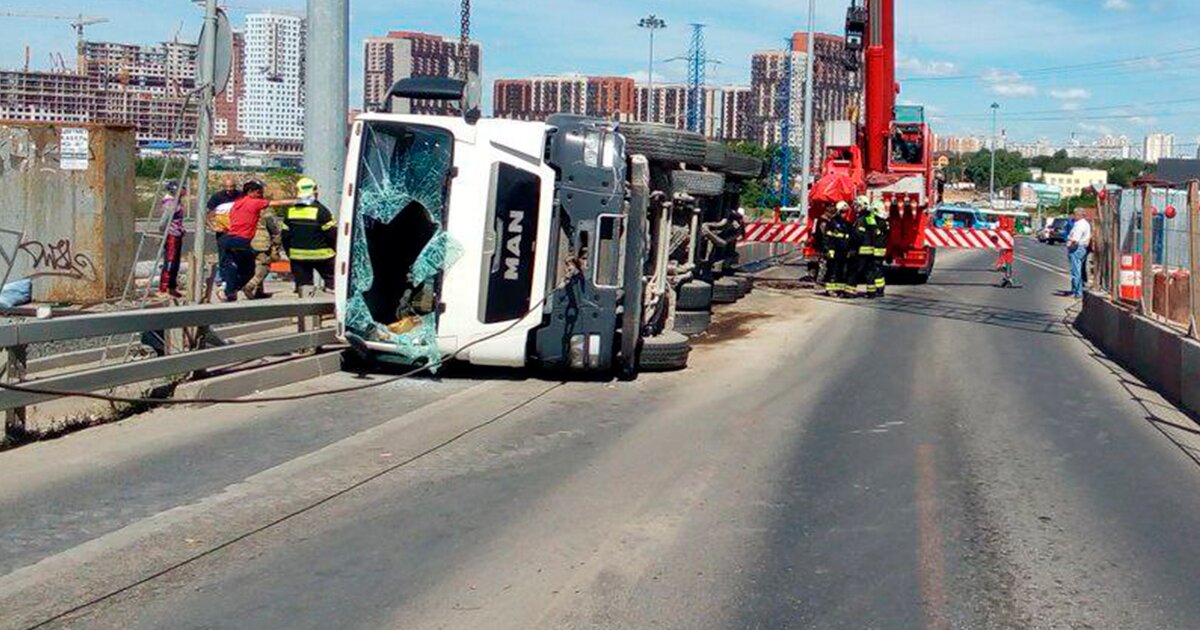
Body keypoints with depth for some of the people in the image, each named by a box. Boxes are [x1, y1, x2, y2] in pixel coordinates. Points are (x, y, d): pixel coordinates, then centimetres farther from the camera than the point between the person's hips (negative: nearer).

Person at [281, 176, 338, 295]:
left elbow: (285, 235, 8)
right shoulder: (320, 211, -14)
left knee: (303, 283, 9)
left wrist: (290, 253, 20)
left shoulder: (290, 211, 2)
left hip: (298, 257, 4)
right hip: (320, 255, -4)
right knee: (332, 281, 8)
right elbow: (332, 233, -12)